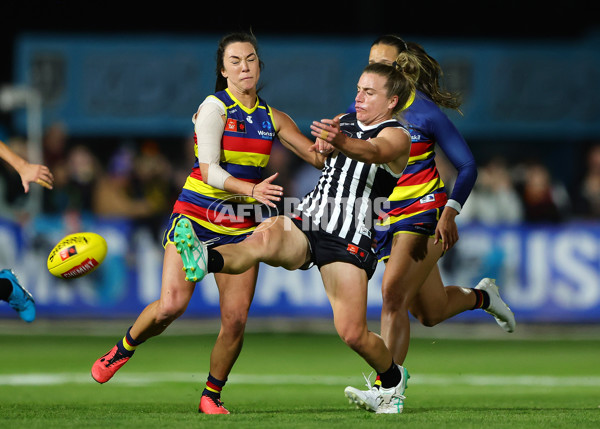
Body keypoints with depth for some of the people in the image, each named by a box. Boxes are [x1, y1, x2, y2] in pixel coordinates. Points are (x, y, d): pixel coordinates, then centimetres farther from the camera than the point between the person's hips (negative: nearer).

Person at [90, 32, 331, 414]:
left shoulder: (272, 118, 9)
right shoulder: (215, 108, -8)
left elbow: (317, 157, 10)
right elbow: (210, 171, -17)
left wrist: (328, 146, -14)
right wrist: (252, 190, -33)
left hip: (241, 225, 4)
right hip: (197, 214, -4)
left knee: (236, 319, -7)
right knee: (171, 305, -19)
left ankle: (212, 396, 13)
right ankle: (123, 350, 11)